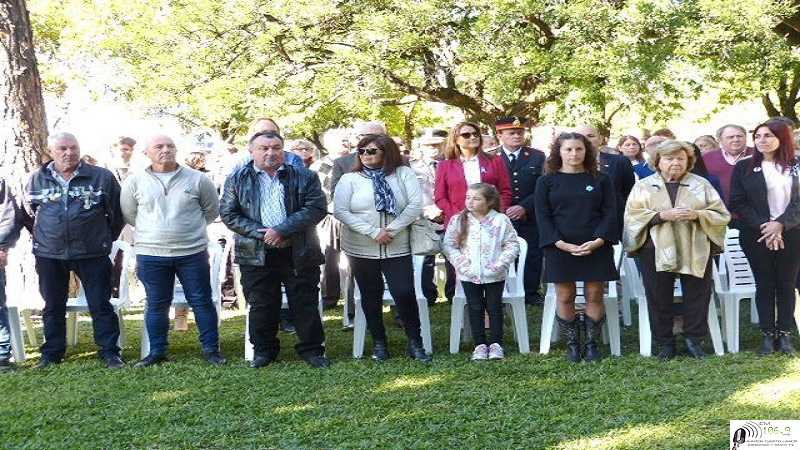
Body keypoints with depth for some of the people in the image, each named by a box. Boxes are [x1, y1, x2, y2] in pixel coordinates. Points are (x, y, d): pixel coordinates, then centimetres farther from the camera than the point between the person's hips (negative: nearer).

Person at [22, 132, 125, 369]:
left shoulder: (101, 177, -4)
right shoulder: (38, 179, 2)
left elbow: (117, 212, 5)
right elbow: (27, 212, 17)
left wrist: (107, 238, 9)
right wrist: (40, 236, 17)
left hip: (92, 254, -2)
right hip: (49, 255, 2)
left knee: (100, 305, 1)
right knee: (53, 307, 12)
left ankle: (109, 352, 9)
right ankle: (52, 353, 23)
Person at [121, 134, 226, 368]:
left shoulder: (197, 179, 0)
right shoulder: (135, 182, 1)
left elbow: (212, 209, 11)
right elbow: (129, 215, 13)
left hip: (192, 253, 0)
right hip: (151, 254, 1)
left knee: (202, 302, 4)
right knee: (156, 305, 9)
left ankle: (211, 349, 15)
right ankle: (157, 352, 20)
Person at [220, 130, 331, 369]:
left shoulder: (305, 177, 3)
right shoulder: (237, 180, 5)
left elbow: (316, 208, -7)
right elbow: (228, 214, 0)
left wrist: (282, 230, -17)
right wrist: (261, 233, -12)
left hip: (299, 253, 0)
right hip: (256, 254, 1)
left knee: (305, 304, 5)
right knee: (261, 305, 8)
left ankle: (312, 349, 18)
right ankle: (263, 349, 24)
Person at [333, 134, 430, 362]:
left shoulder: (403, 174, 1)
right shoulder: (350, 179, 1)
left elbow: (416, 205, -6)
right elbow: (340, 211, -9)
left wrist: (392, 229, -15)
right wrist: (374, 232, -16)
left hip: (397, 249, -1)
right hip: (361, 250, 1)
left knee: (405, 294, -6)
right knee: (371, 297, 10)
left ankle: (415, 343, 7)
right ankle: (379, 342, 23)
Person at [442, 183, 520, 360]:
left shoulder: (501, 220, -6)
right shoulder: (458, 220, -2)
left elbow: (512, 245, -4)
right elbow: (448, 245, 0)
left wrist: (500, 263, -15)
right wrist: (459, 262, -12)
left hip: (494, 275, -1)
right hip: (469, 275, 2)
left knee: (494, 308, 7)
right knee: (475, 309, 7)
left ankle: (496, 343, 16)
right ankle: (480, 344, 15)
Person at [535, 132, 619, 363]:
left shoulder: (601, 180, 7)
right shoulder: (546, 181, 5)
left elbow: (610, 212, 2)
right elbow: (543, 216, -1)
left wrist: (599, 240, -13)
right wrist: (561, 244, -13)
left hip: (596, 248, 1)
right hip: (560, 248, 0)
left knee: (594, 296, 1)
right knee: (565, 298, 1)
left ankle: (591, 344, 13)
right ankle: (572, 345, 13)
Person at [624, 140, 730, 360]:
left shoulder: (701, 184, 9)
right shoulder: (643, 186, 6)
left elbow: (722, 215, 5)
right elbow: (632, 216, -4)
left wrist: (697, 215, -14)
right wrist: (662, 215, -16)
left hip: (696, 251, 1)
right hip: (656, 251, -1)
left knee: (697, 297, 3)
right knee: (659, 299, 2)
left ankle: (694, 339, 18)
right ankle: (665, 343, 13)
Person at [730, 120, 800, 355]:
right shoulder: (744, 167, 4)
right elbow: (737, 203, -2)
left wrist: (780, 224, -15)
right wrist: (764, 226, -12)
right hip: (757, 236, 0)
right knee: (764, 285, 3)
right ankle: (768, 335, 10)